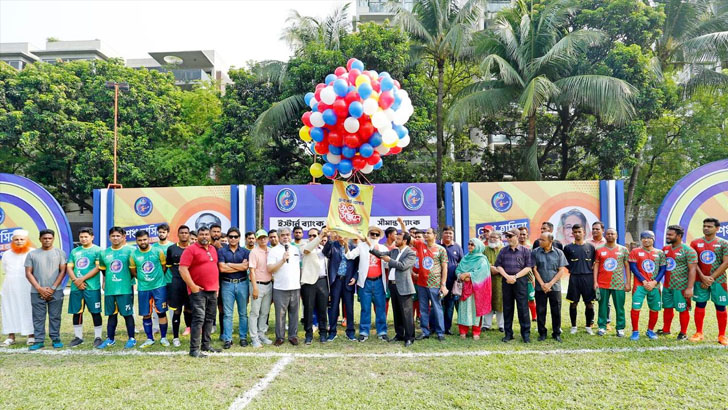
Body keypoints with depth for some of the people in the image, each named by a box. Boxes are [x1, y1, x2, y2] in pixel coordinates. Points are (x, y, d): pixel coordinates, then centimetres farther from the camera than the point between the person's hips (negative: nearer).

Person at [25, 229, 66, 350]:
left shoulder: (60, 253, 5)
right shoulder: (32, 254, 8)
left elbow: (63, 271, 1)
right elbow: (28, 273, 4)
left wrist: (53, 288, -7)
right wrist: (39, 289, -6)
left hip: (56, 291, -1)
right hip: (37, 292, 1)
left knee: (55, 316, 2)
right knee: (38, 317, 3)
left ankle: (56, 339, 10)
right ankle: (39, 341, 9)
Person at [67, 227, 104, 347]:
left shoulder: (97, 250, -2)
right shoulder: (74, 251, 15)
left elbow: (98, 267, -10)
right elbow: (69, 268, 10)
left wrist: (82, 279, -13)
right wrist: (75, 280, -7)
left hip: (92, 287, -5)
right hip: (76, 287, 5)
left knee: (95, 312, -1)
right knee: (76, 312, 10)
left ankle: (98, 337, 6)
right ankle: (78, 337, 21)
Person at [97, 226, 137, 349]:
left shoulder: (129, 251, -6)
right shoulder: (104, 253, 10)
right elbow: (103, 270, 23)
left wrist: (128, 279, -2)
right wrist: (105, 282, 14)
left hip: (125, 289, -4)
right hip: (109, 289, 5)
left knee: (127, 314, 1)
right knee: (111, 314, 13)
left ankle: (131, 338, 11)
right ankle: (110, 339, 23)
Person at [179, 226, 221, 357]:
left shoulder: (213, 249, 15)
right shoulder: (191, 249, -8)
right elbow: (182, 269, -15)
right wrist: (192, 286, -17)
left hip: (212, 290, 7)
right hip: (198, 291, -7)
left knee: (209, 318, 12)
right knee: (199, 319, -10)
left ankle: (206, 344, 22)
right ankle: (194, 349, -6)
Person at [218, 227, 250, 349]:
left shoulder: (245, 252, 6)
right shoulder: (221, 251, 3)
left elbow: (245, 266, -9)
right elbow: (222, 268, -10)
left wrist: (229, 264, -8)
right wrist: (239, 266, -7)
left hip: (242, 284, 1)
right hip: (227, 284, -1)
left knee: (243, 313, 7)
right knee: (227, 314, 0)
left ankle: (243, 337, 16)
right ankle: (227, 339, 6)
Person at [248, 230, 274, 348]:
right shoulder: (254, 252, -8)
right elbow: (252, 271, -11)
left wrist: (273, 284, 10)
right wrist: (255, 288, -16)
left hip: (269, 285, 6)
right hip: (258, 284, -6)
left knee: (265, 312, 12)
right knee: (255, 313, -1)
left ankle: (261, 334, 22)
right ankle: (254, 338, 4)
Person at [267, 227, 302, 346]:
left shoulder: (296, 249, 14)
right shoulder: (274, 251, 0)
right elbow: (269, 269, -9)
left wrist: (301, 282, 15)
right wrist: (283, 260, -17)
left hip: (295, 287, 4)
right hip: (280, 288, -3)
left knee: (294, 313, 7)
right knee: (280, 314, -1)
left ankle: (293, 336, 17)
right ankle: (280, 337, 10)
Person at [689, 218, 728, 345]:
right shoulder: (695, 243, 3)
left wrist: (712, 278, -12)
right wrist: (703, 277, -11)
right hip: (700, 280, 2)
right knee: (699, 305, 4)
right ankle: (699, 333, 13)